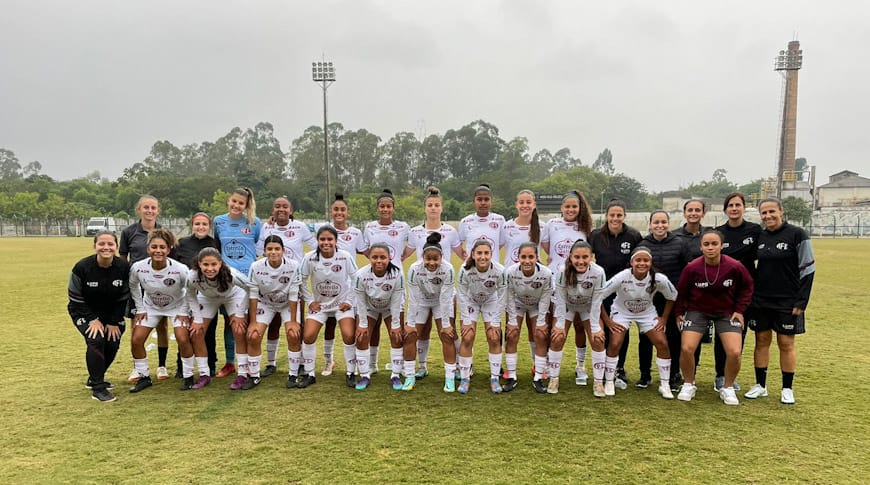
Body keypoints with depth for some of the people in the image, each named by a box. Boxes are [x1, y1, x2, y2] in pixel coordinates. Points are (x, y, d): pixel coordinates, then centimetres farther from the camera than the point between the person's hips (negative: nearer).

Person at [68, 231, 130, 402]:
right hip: (84, 312, -3)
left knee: (113, 343, -7)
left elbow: (123, 298, -6)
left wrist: (114, 322, -9)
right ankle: (98, 388, -11)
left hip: (111, 312, 3)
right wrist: (93, 320, -18)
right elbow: (75, 299, -13)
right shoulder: (82, 267, -23)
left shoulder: (124, 267, -17)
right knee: (96, 340, -24)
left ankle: (94, 379, 22)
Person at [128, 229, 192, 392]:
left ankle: (188, 376, 3)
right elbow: (133, 287, -1)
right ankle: (144, 377, 14)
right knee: (136, 340, -6)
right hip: (150, 307, 3)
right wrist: (140, 309, 0)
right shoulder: (138, 268, -25)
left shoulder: (180, 269, -31)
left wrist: (184, 312, -11)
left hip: (177, 306, -2)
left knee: (183, 339, -18)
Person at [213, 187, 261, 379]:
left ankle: (244, 364, 8)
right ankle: (230, 363, 20)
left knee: (244, 321, -1)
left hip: (248, 277, -2)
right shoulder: (218, 221, 6)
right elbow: (216, 246, 18)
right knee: (229, 320, 9)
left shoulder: (254, 222, -1)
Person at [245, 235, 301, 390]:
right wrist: (253, 322, -12)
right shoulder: (256, 267, -24)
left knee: (294, 335, -18)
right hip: (265, 303, 1)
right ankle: (254, 376, 9)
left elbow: (293, 295, -20)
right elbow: (253, 295, -15)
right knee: (253, 336, -11)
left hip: (288, 304, -1)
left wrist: (293, 321, -17)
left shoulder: (293, 266, -27)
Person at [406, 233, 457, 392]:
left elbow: (445, 298, -25)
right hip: (421, 301, 1)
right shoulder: (414, 269, -31)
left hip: (442, 301, -1)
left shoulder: (448, 269, -33)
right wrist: (410, 325, -17)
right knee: (414, 335, 4)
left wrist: (446, 324, -18)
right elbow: (413, 299, -23)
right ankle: (420, 369, 24)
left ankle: (450, 377, 2)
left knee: (447, 336, -7)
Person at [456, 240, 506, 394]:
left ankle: (494, 378, 11)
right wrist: (466, 321, -14)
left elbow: (502, 297, -16)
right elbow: (462, 295, -17)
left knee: (494, 339, -5)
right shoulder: (465, 270, -31)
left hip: (491, 302, 1)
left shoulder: (499, 271, -30)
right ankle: (465, 378, 7)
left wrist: (496, 322, -13)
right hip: (470, 302, -1)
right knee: (467, 339, -8)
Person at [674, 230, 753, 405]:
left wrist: (740, 310, -1)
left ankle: (728, 388, 14)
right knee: (686, 348, -15)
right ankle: (689, 385, 12)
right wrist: (679, 312, 1)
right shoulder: (692, 268, -17)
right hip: (697, 311, 0)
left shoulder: (734, 266, -16)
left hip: (727, 313, 1)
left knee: (734, 352, -13)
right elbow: (680, 292, 0)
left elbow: (747, 287, 3)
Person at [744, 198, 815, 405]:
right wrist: (750, 297, 9)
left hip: (787, 302, -4)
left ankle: (787, 389, 17)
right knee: (761, 341, 9)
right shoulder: (759, 237, 6)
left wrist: (801, 302, -11)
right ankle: (760, 386, 20)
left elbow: (807, 269, -8)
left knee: (786, 343, 4)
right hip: (760, 301, 4)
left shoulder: (796, 235, -7)